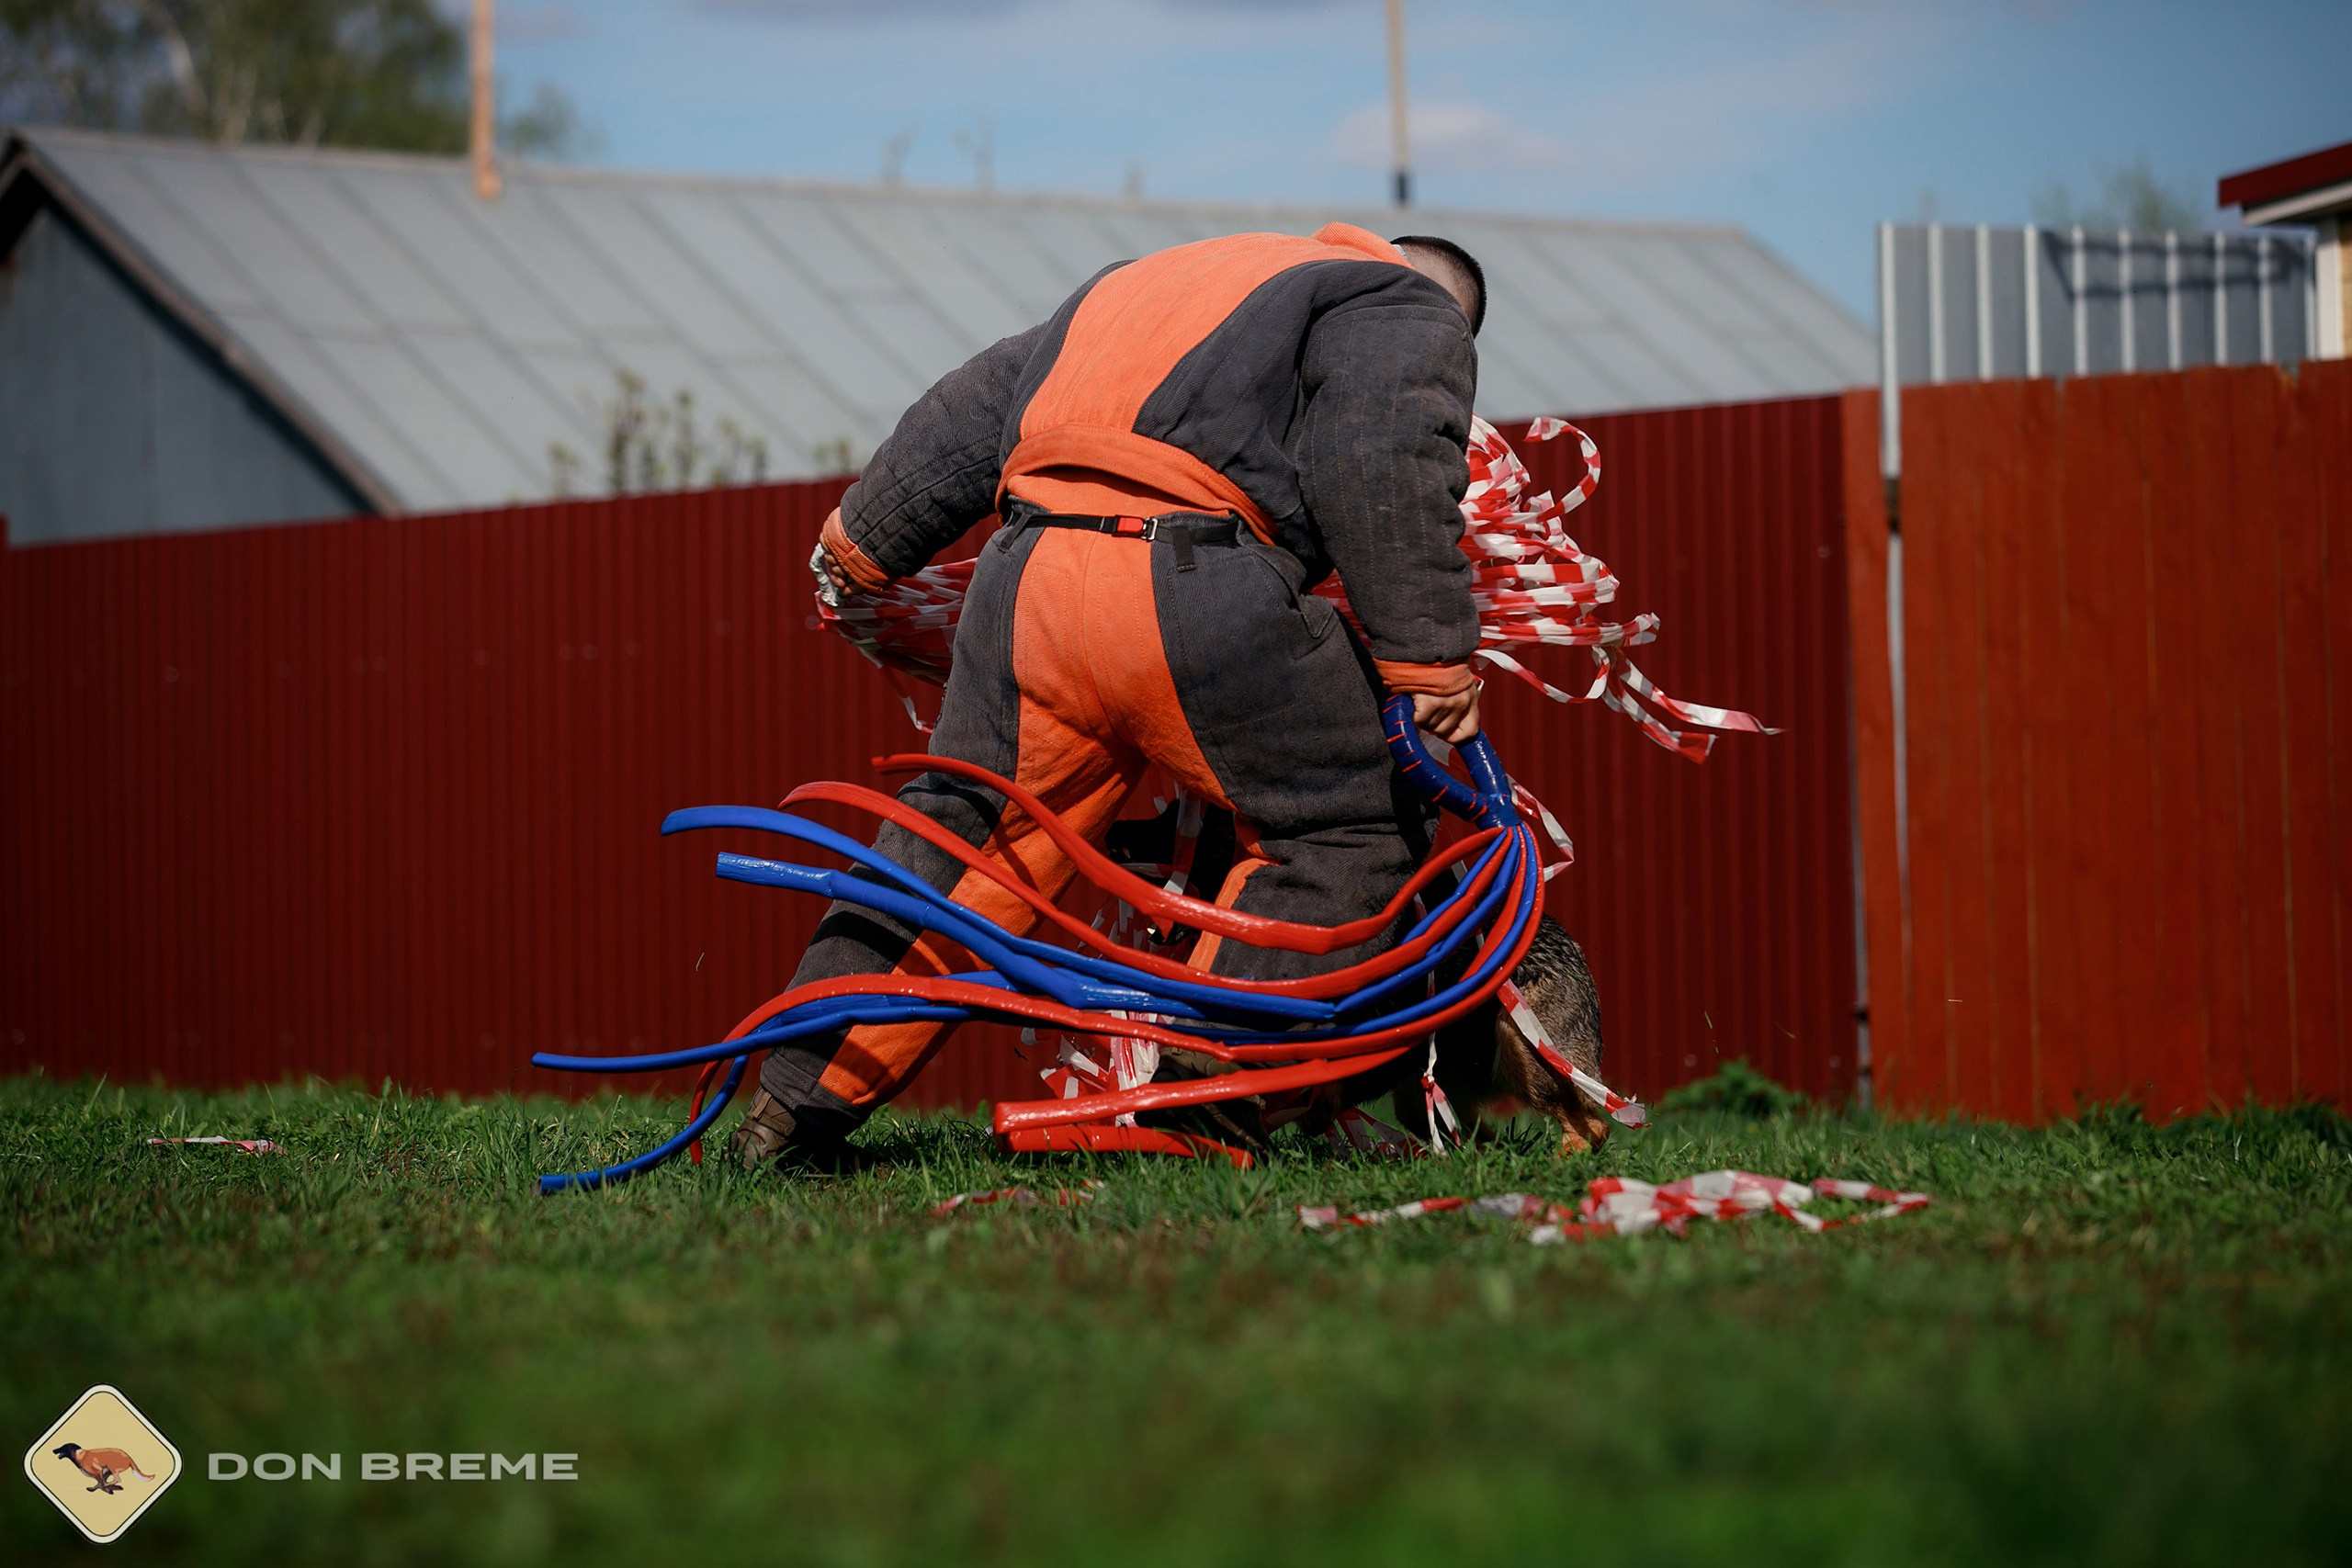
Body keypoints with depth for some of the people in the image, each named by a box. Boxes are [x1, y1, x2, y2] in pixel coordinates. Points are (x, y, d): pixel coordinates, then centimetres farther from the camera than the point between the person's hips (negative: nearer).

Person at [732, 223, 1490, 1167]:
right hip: (1199, 590, -6)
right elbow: (1384, 470, -6)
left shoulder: (1138, 280, 36)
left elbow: (973, 415, 37)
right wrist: (1430, 658, -8)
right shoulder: (1414, 313, 15)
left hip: (1024, 580, 6)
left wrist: (862, 542, 47)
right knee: (1349, 831, 10)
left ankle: (801, 1100, 18)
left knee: (965, 831, 19)